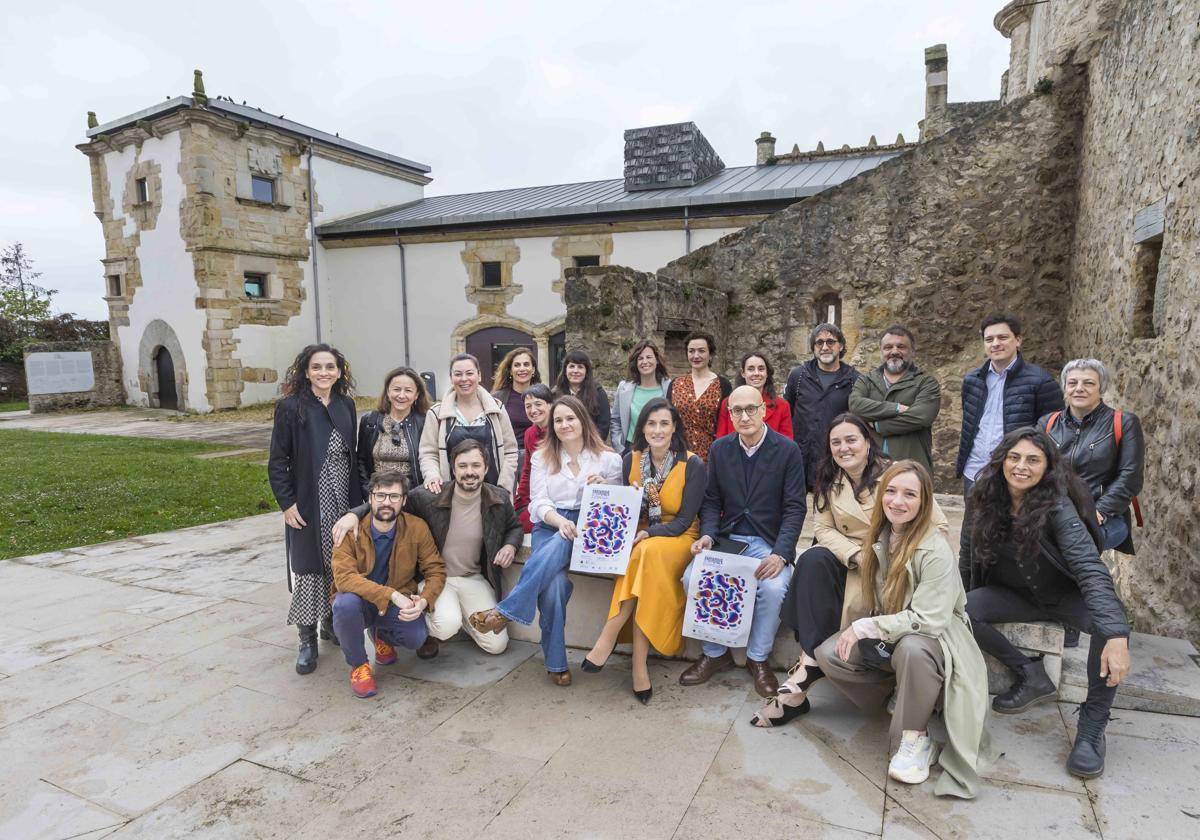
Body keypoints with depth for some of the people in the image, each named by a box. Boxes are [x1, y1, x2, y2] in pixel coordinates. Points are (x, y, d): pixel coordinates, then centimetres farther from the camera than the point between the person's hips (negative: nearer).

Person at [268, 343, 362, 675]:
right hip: (308, 506, -4)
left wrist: (358, 498, 8)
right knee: (308, 571, 1)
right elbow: (277, 461, -5)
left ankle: (331, 623, 30)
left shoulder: (346, 405, 7)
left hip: (343, 503, 4)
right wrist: (286, 502, -11)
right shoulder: (290, 407, -6)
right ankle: (307, 641, 13)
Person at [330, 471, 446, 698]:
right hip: (359, 602, -1)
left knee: (417, 637, -25)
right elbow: (343, 576, -28)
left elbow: (436, 570, -8)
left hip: (397, 604, 2)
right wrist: (392, 594, -37)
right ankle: (358, 665, -5)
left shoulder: (416, 528, -12)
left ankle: (383, 636, 16)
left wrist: (424, 600, -29)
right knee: (346, 602, -35)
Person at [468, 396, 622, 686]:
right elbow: (539, 502, 3)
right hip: (549, 527, 1)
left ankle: (506, 611, -29)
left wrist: (604, 488, -12)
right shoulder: (542, 456, 13)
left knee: (559, 546, -38)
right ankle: (555, 662, -19)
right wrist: (561, 521, -18)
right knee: (555, 581, -31)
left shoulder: (608, 459, 9)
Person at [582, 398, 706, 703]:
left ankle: (609, 635, -26)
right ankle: (639, 663, -30)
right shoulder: (631, 460, 1)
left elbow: (684, 520, -11)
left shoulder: (692, 466, -10)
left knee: (649, 554, -35)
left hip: (678, 537, -2)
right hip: (638, 536, 3)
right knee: (642, 558, -32)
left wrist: (647, 535, -24)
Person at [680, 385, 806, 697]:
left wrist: (780, 554, -21)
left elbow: (794, 507, -8)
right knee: (692, 577, -22)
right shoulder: (719, 448, 5)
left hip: (769, 543, -3)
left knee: (773, 586, -32)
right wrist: (707, 535, -11)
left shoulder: (787, 450, -6)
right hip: (727, 539, 3)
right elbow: (712, 500, 8)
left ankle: (758, 658, -3)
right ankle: (715, 653, 2)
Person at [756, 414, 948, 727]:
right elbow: (823, 528, 0)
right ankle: (810, 660, -29)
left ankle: (805, 677, -17)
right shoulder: (828, 479, 3)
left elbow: (939, 526, -9)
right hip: (847, 557, 4)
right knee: (812, 560, -28)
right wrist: (856, 555, -18)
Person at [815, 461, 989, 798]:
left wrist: (864, 628, -26)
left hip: (935, 638, -6)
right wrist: (857, 630, -8)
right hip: (889, 636, 6)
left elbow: (928, 621, -28)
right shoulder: (880, 537, -4)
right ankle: (900, 691, 6)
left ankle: (916, 738, -16)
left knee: (912, 648, -40)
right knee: (828, 655, -16)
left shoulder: (936, 551, -24)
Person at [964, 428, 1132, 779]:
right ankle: (1031, 676, -1)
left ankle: (1092, 727, -14)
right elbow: (970, 555, 0)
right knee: (964, 610, -26)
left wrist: (1117, 636, -47)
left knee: (1110, 624, -34)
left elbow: (1091, 569, -36)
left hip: (1065, 595, -3)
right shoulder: (988, 501, -12)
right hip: (1017, 595, 3)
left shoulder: (1057, 506, -24)